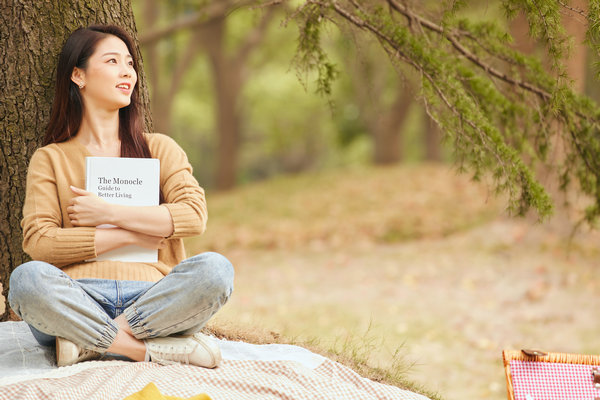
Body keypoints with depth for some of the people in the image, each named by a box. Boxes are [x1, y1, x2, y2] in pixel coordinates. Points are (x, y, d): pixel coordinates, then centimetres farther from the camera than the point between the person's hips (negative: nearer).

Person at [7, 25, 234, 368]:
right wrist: (129, 235, -3)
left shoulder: (160, 148, 20)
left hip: (151, 296, 2)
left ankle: (90, 342, -26)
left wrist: (108, 213, -4)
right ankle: (151, 348, -29)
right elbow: (38, 241, -2)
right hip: (78, 298, -1)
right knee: (28, 278, -34)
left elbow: (194, 216, 2)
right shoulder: (51, 159, 15)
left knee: (215, 269, -29)